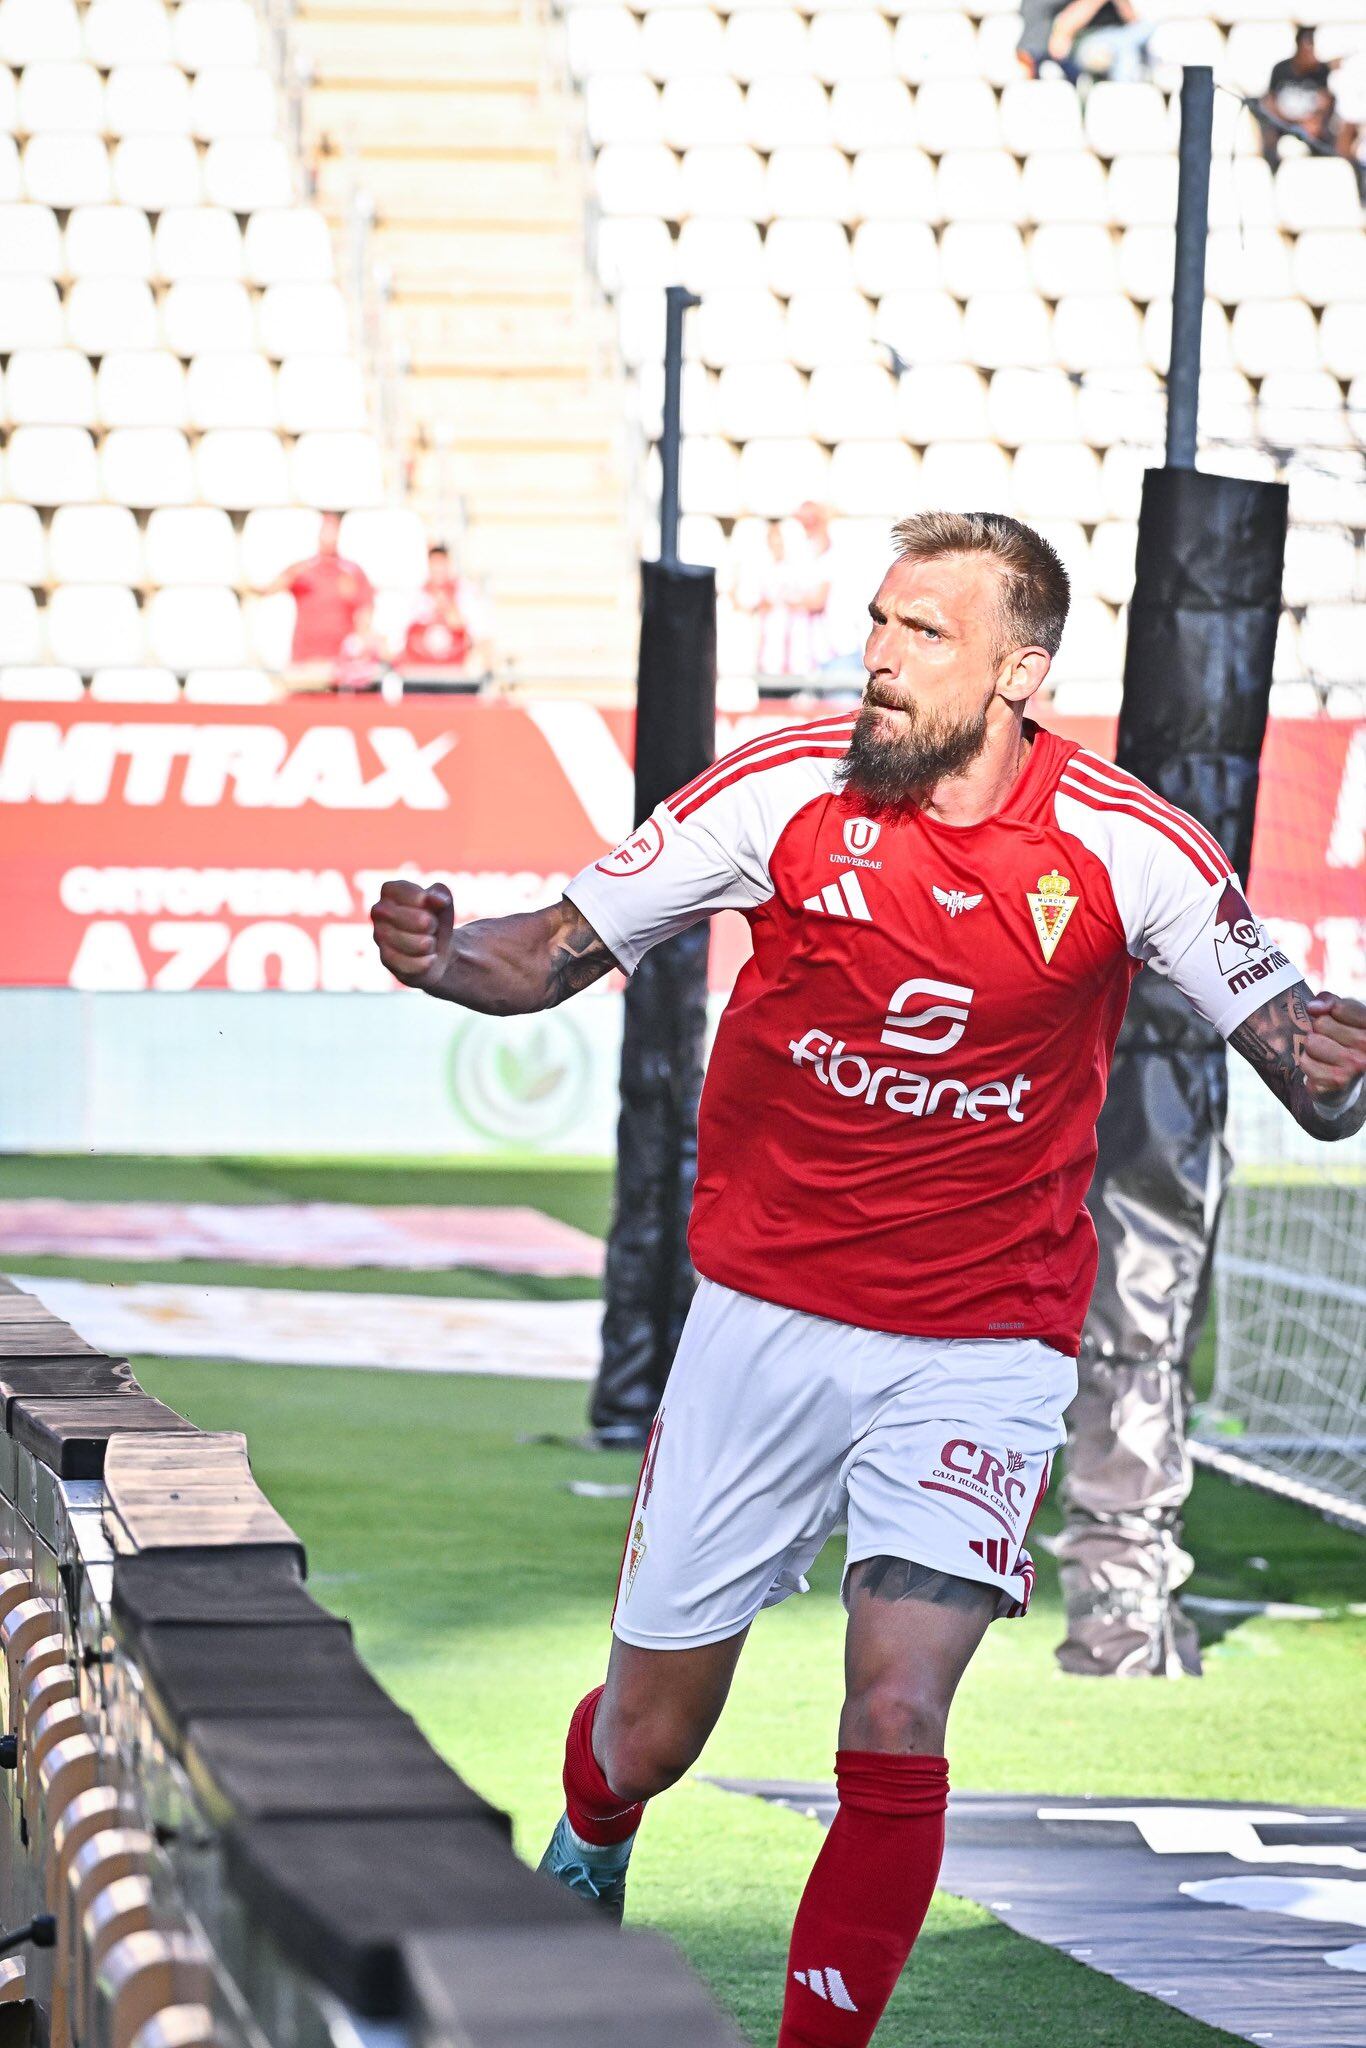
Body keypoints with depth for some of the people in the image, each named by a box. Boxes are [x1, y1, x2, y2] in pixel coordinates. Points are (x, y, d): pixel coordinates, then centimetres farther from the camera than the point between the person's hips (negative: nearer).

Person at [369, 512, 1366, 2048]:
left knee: (894, 1732, -18)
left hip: (981, 1350, -1)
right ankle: (585, 1861, 48)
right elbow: (553, 954, -1)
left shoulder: (1129, 851, -10)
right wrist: (445, 956, -22)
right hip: (763, 1317, 2)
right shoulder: (786, 795, -9)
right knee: (647, 1733, 11)